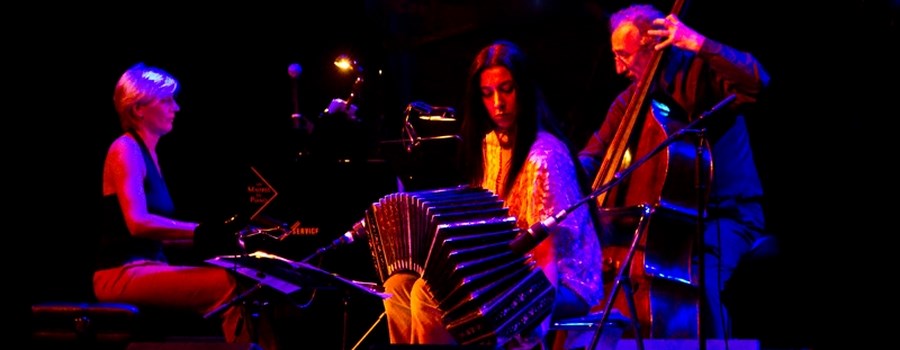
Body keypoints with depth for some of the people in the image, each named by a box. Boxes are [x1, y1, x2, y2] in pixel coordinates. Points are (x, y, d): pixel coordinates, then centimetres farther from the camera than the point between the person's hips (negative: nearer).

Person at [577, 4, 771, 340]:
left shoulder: (701, 72, -10)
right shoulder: (631, 100, 10)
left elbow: (757, 82, -29)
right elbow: (593, 156, 9)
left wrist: (698, 43, -32)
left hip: (726, 216, -7)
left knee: (698, 281, -35)